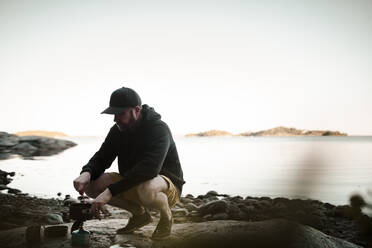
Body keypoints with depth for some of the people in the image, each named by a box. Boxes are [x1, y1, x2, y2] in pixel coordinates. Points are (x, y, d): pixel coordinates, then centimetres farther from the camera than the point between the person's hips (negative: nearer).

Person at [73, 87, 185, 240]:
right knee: (90, 185, -12)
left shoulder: (159, 129, -23)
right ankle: (140, 214, 6)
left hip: (167, 185, -7)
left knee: (146, 189, -43)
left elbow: (149, 168, -38)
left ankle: (166, 215, -6)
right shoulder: (117, 130, 0)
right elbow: (101, 157, 2)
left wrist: (110, 191, -44)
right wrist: (86, 173, -24)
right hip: (131, 184, 7)